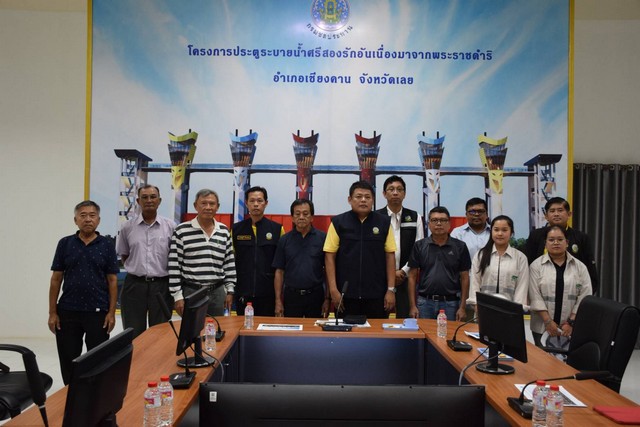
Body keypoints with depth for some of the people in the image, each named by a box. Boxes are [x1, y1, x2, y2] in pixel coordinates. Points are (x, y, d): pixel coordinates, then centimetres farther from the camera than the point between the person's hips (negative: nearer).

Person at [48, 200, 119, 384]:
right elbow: (56, 279, 4)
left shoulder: (107, 245, 0)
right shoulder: (65, 244, 3)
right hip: (67, 312, 1)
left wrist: (111, 312, -5)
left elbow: (112, 281, 1)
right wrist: (52, 312, 0)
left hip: (98, 312, -1)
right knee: (68, 360, 10)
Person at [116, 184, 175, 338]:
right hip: (134, 285, 1)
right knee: (133, 335, 9)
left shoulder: (170, 226, 0)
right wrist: (135, 269, 6)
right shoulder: (127, 227, 4)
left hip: (161, 285, -1)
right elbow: (123, 255, 15)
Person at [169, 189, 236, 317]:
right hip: (190, 292, -3)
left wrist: (230, 291, 7)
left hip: (217, 292, 3)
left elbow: (229, 263, 10)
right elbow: (174, 266, -5)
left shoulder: (224, 231, 7)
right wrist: (177, 296, -7)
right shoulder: (181, 231, -5)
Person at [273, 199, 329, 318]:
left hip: (315, 295, -1)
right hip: (291, 295, 1)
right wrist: (278, 300, 0)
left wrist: (327, 299, -2)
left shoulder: (322, 238, 0)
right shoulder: (284, 240, 4)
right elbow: (279, 271, 5)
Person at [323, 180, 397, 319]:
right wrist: (333, 290, -7)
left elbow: (390, 256, 3)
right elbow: (330, 256, -1)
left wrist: (391, 290, -1)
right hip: (346, 294, -1)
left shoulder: (384, 222, 3)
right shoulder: (338, 223, 0)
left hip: (377, 295, 1)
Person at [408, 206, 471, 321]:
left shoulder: (460, 247, 2)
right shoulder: (419, 246, 3)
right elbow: (412, 277, 3)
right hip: (425, 302, 0)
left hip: (451, 303, 0)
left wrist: (462, 307, -3)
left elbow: (464, 278, 3)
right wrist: (412, 306, -2)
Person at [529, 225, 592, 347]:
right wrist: (548, 322, -13)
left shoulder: (580, 267, 4)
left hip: (571, 327, 1)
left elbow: (584, 297, -1)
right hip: (543, 327, -1)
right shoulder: (536, 266, 0)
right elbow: (535, 297, -6)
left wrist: (571, 322, -9)